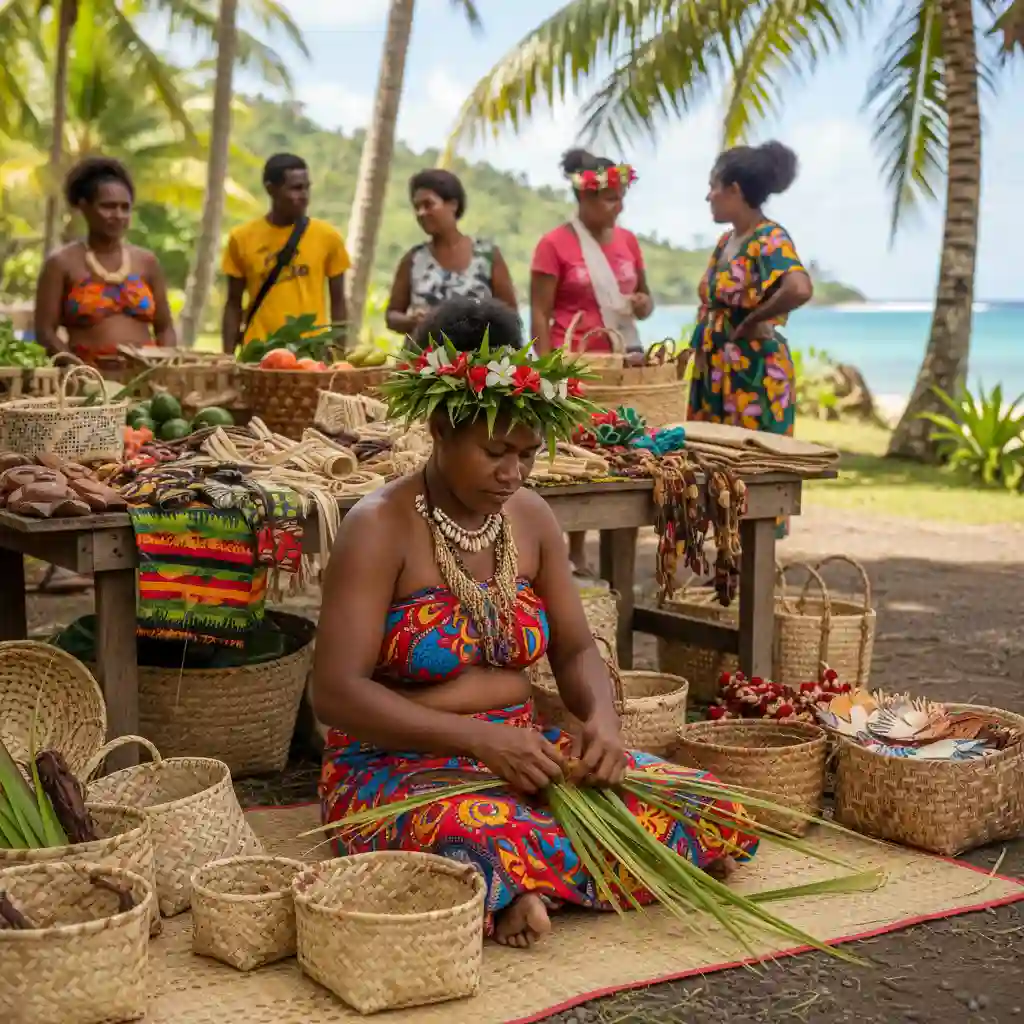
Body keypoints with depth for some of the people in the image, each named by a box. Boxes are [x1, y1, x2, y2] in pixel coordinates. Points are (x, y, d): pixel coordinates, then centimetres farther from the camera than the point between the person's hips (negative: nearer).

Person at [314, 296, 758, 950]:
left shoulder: (531, 517, 7)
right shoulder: (380, 527, -12)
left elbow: (576, 650, 12)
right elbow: (336, 693, -19)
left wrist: (602, 719, -12)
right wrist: (479, 737, -28)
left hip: (520, 755, 7)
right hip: (397, 767, -7)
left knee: (713, 815, -10)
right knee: (481, 841, -43)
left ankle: (517, 888, -12)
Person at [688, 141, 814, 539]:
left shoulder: (770, 240, -15)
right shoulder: (727, 240, 12)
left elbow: (800, 289, -34)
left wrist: (750, 322, -22)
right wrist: (701, 345, 7)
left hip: (753, 376, -9)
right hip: (718, 374, 9)